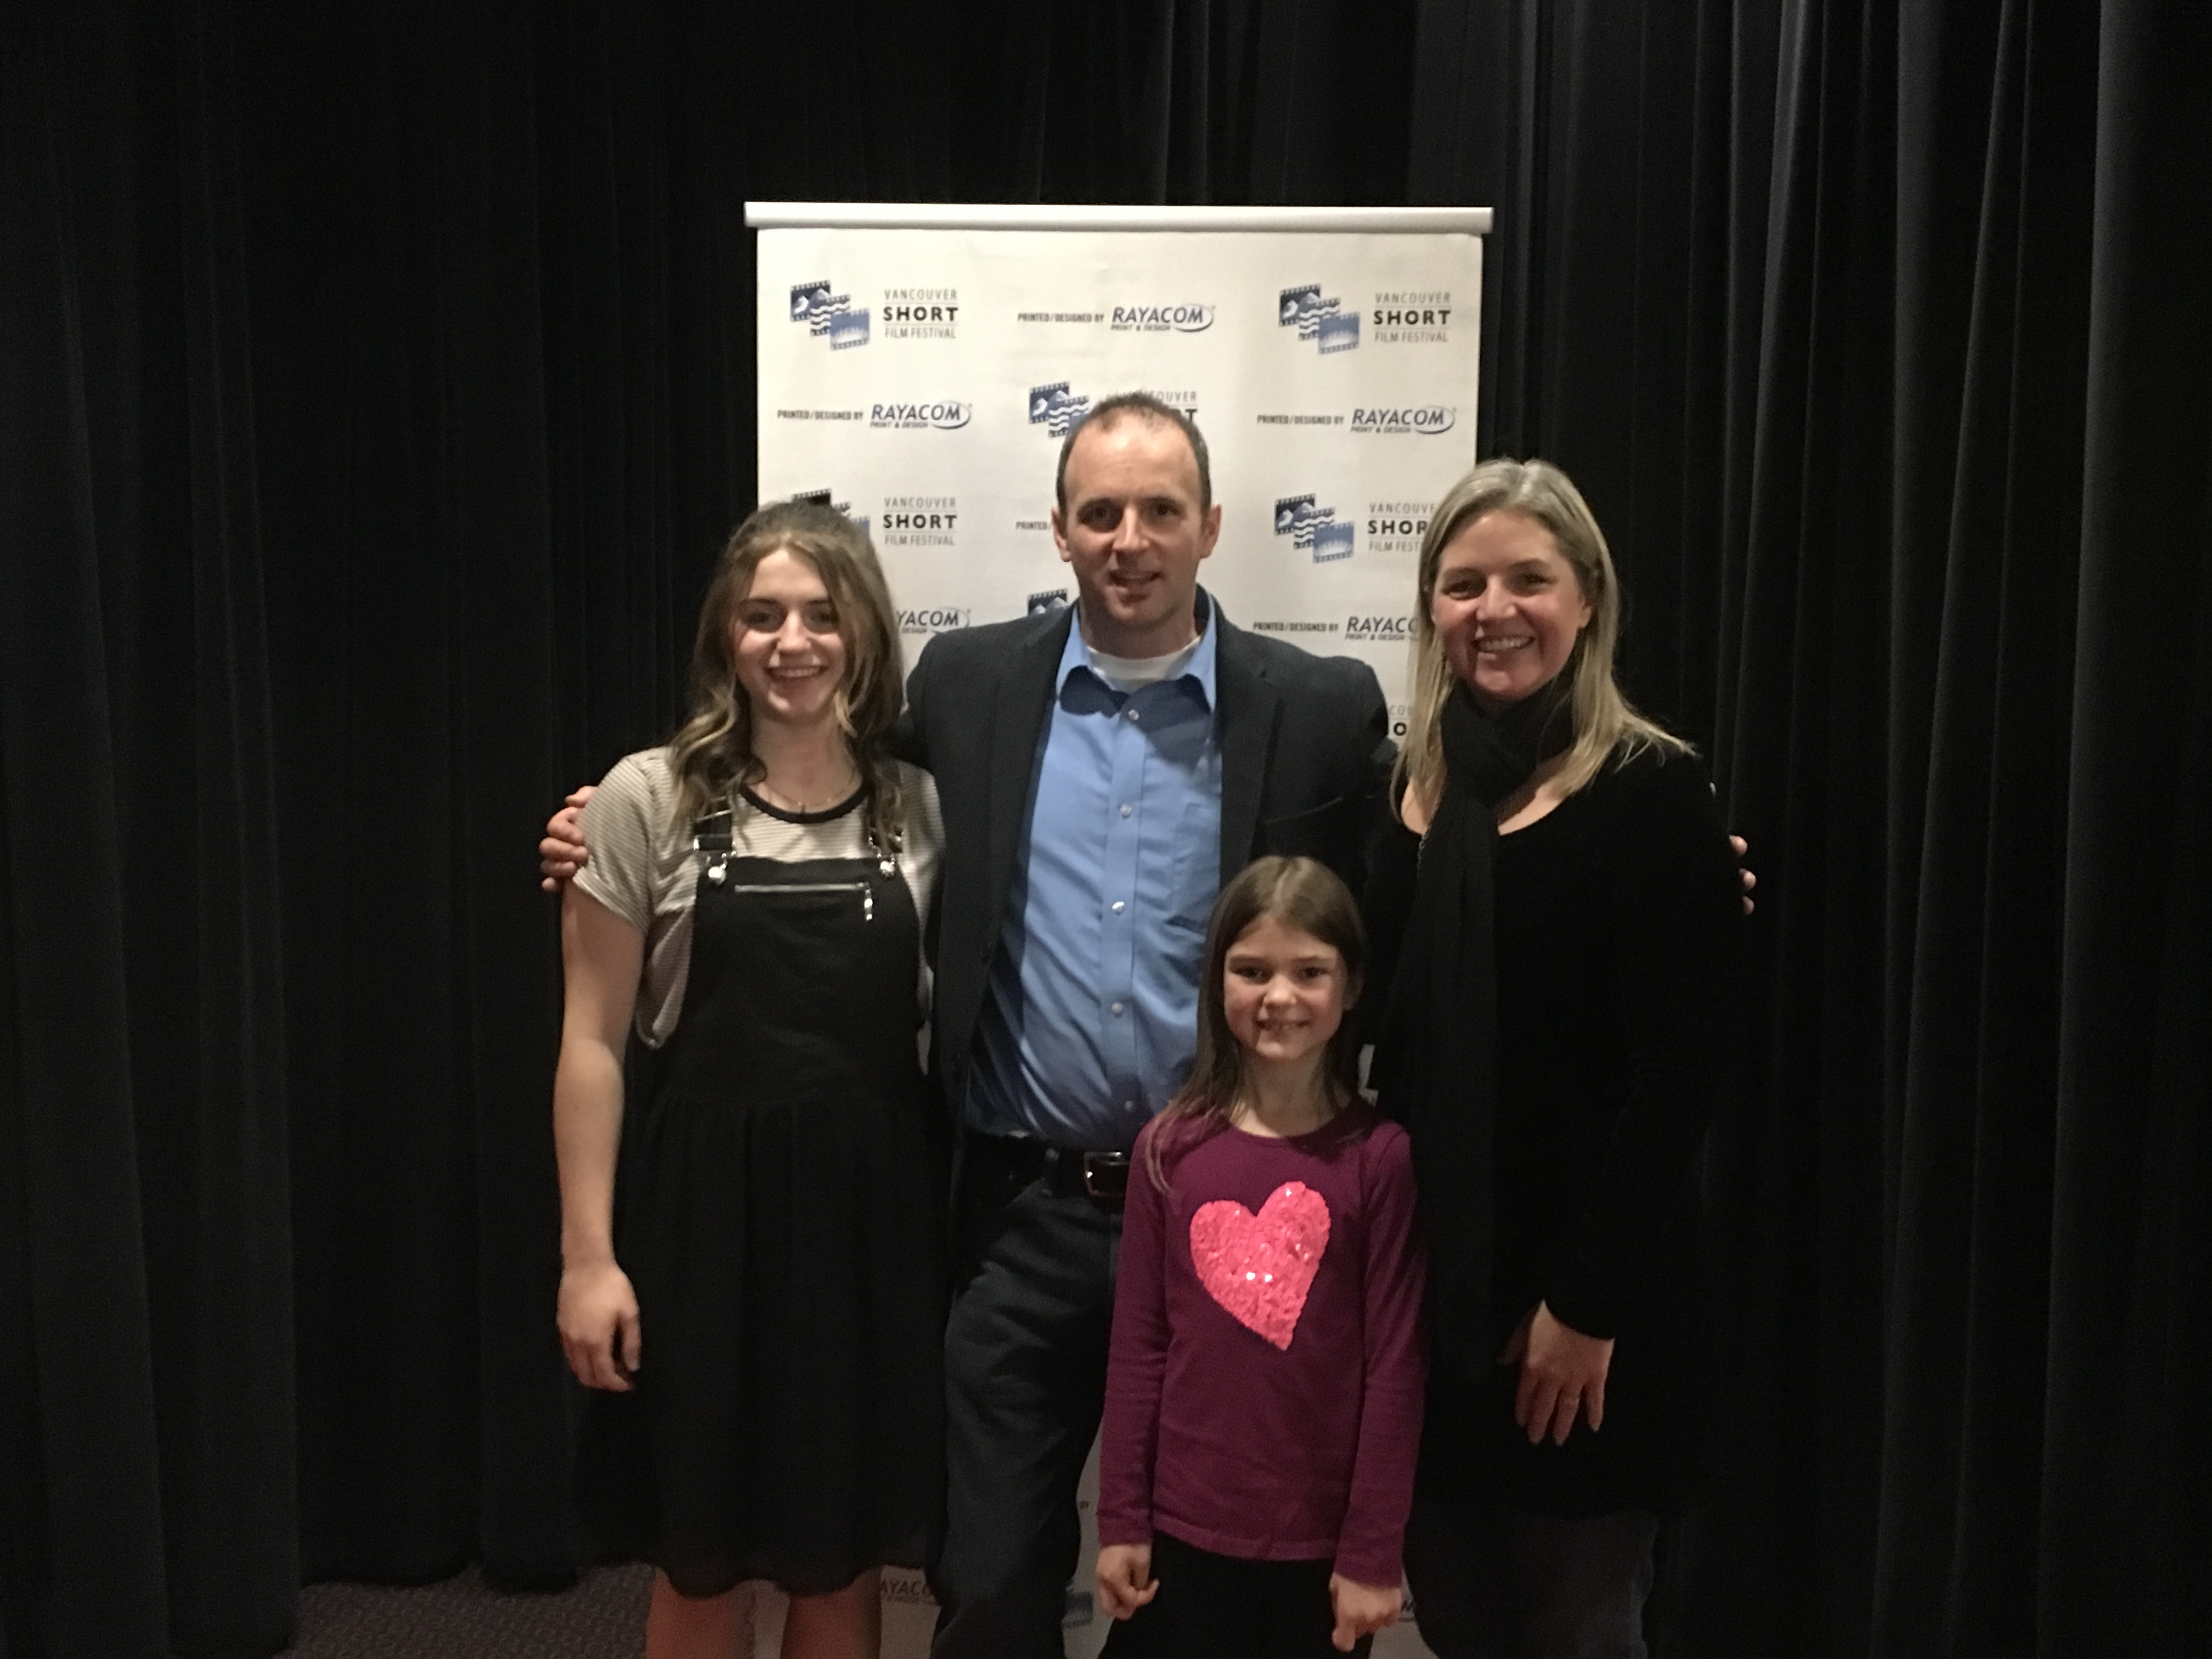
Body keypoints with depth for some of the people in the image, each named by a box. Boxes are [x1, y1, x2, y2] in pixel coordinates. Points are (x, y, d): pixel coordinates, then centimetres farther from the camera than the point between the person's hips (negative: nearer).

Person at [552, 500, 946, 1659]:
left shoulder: (921, 805, 3)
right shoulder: (648, 798, -4)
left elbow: (943, 1016, 9)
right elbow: (594, 1040, -3)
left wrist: (964, 1221, 5)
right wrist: (589, 1254, -7)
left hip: (878, 1207, 2)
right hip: (709, 1200, -2)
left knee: (845, 1562, 15)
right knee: (701, 1562, 12)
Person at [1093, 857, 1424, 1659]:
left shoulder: (1380, 1157, -8)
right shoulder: (1170, 1148, -3)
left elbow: (1395, 1365, -7)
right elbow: (1138, 1346, 1)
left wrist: (1373, 1551, -6)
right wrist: (1121, 1521, 1)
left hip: (1321, 1540, -1)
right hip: (1182, 1529, 2)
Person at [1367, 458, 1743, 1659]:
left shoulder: (1652, 791, -10)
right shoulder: (1406, 784, 6)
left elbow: (1676, 1073, -14)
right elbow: (1380, 1033, 9)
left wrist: (1589, 1304, -16)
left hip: (1581, 1290, -5)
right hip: (1421, 1277, 5)